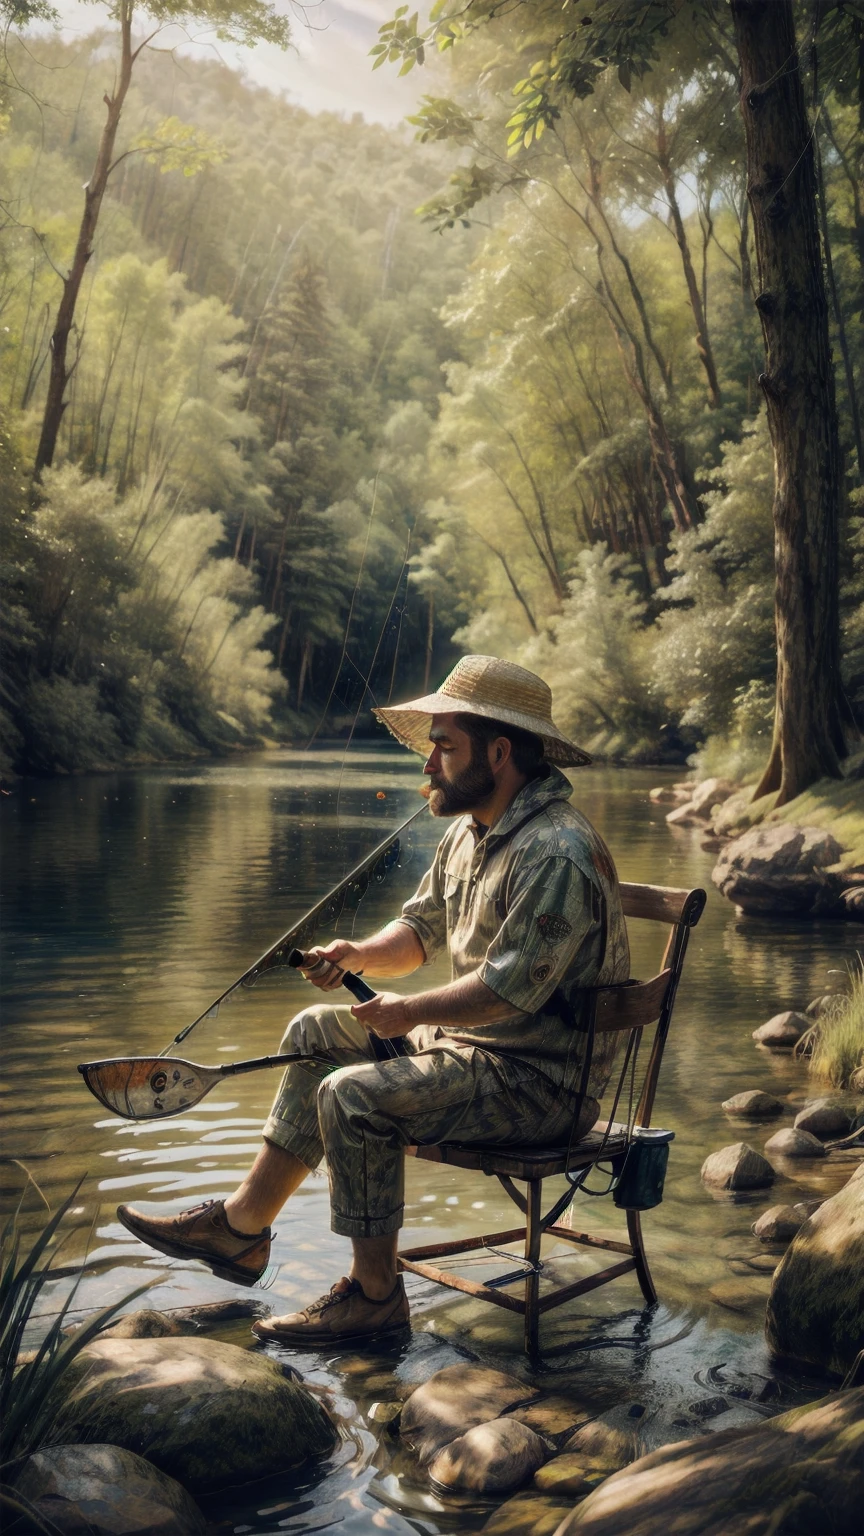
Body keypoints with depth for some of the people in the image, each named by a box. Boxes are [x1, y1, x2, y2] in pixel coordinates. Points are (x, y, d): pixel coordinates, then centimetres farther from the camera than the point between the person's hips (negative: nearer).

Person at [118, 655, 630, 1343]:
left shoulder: (557, 854, -25)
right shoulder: (470, 831, 9)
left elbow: (506, 989, -29)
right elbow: (420, 929, 15)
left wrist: (410, 1012, -19)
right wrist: (361, 954, -5)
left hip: (543, 1079, -10)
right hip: (471, 1038, 10)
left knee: (355, 1097, -23)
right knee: (317, 1033, 12)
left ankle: (376, 1294, -5)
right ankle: (242, 1225, 18)